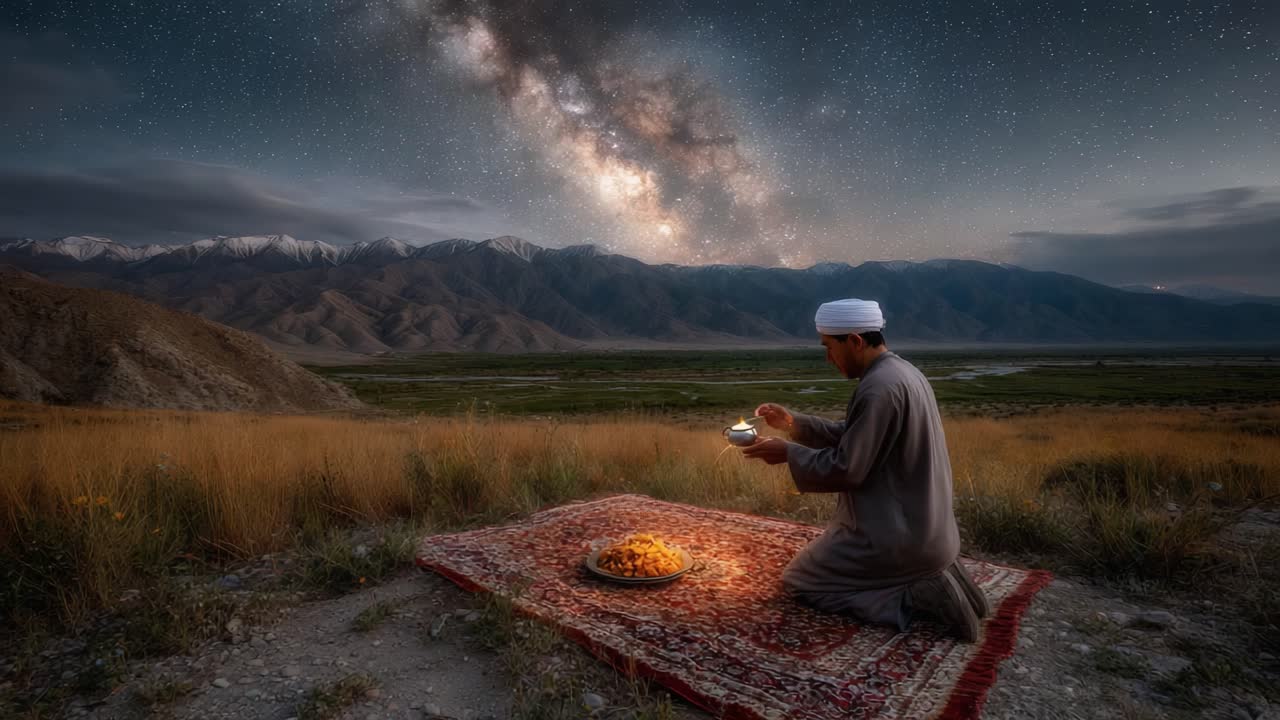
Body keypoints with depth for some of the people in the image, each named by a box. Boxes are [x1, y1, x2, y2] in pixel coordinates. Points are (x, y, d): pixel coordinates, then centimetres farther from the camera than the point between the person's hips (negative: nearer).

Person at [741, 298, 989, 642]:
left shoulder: (879, 387, -24)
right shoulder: (903, 372, 7)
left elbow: (846, 469, -22)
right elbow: (854, 439, 13)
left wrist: (788, 452, -10)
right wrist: (793, 423, 7)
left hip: (896, 534, -10)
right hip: (924, 528, 10)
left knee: (800, 580, 5)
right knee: (825, 558, 30)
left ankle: (917, 596, -5)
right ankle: (933, 574, 12)